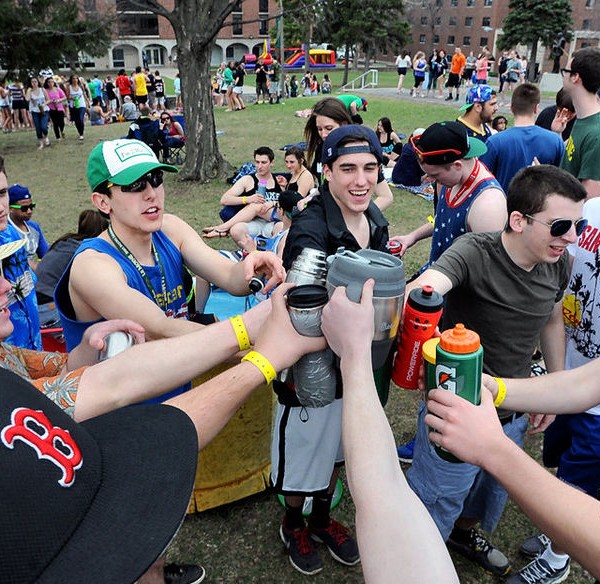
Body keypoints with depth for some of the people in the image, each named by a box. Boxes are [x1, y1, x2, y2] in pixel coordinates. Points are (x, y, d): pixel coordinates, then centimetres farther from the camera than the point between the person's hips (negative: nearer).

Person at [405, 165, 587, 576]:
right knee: (438, 495, 11)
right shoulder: (475, 252, -28)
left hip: (514, 410, 7)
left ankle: (464, 531, 62)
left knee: (494, 487, 30)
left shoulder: (559, 264, -8)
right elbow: (423, 286, -47)